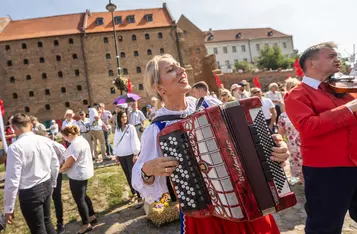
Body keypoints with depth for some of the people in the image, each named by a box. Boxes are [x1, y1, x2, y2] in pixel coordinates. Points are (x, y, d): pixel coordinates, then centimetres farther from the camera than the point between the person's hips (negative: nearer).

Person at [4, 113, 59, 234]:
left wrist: (8, 208, -9)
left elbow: (13, 179, -19)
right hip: (46, 186, 6)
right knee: (47, 222, 26)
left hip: (30, 193, -6)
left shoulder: (15, 147, -20)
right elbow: (55, 165, 8)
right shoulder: (46, 141, -1)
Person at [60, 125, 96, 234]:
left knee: (79, 199, 3)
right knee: (83, 196, 22)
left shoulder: (75, 144, -24)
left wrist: (60, 170, -2)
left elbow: (68, 163, -22)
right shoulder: (82, 140, 8)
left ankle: (86, 224, 15)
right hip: (84, 172, 10)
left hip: (77, 175, -10)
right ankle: (92, 216, 35)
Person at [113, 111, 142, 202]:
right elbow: (115, 142, 12)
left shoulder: (131, 127, -6)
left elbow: (134, 141, -9)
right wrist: (116, 155, 12)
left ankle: (140, 194, 0)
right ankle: (134, 193, 21)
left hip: (130, 154, -5)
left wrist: (136, 154, -12)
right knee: (128, 175, 10)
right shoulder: (117, 130, 7)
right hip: (121, 156, 5)